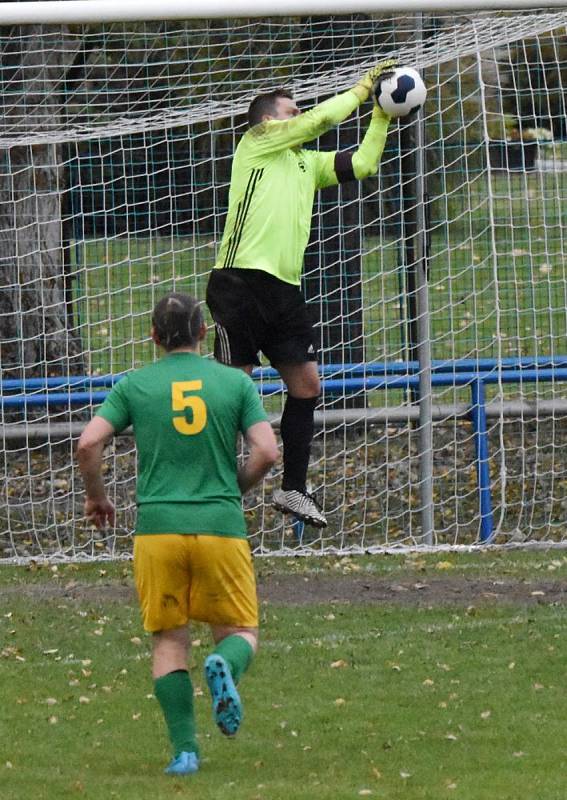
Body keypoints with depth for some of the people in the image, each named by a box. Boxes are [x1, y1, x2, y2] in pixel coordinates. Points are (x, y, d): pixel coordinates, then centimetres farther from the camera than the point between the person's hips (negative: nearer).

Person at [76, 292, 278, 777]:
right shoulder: (235, 382, 5)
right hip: (221, 526, 0)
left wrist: (95, 495, 14)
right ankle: (225, 666, -25)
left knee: (169, 639, 10)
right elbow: (266, 452, -3)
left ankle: (185, 749, -1)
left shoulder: (135, 385, 5)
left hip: (158, 526, 0)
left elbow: (89, 444, -3)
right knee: (240, 630, 12)